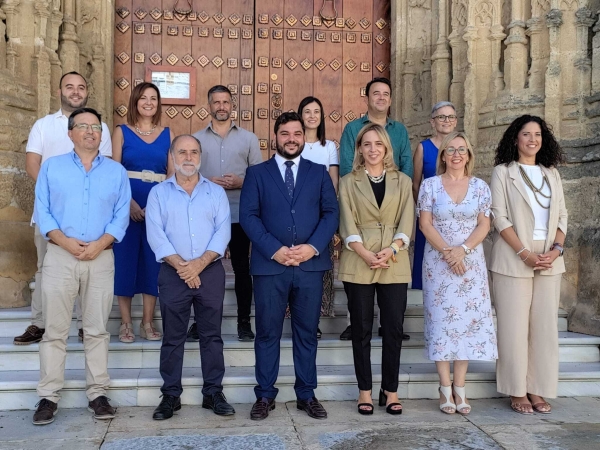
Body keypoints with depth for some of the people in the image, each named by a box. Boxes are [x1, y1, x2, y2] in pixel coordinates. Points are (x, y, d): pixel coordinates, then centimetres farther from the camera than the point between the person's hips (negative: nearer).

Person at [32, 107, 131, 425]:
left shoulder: (116, 171, 10)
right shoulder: (51, 167, 9)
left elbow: (121, 215, 3)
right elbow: (42, 211, 2)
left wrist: (100, 244, -12)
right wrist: (65, 241, -13)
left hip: (101, 258, 1)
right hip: (60, 256, 0)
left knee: (97, 329, 4)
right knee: (55, 329, 1)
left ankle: (97, 393, 12)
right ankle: (49, 396, 8)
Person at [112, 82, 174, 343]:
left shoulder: (167, 134, 10)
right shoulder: (122, 132, 5)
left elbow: (173, 173, 6)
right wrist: (129, 202, -15)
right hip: (127, 204, -2)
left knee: (153, 260, 3)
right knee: (126, 259, -1)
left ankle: (147, 322, 12)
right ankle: (126, 322, 9)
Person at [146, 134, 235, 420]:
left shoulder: (216, 192, 8)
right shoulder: (158, 193, 6)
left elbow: (223, 231, -2)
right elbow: (155, 234, -4)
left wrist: (200, 262, -15)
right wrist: (180, 265, -15)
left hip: (210, 272, 1)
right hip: (173, 274, 0)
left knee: (211, 335, 6)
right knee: (173, 337, 6)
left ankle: (213, 393, 15)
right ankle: (171, 395, 16)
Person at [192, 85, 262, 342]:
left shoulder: (249, 138, 8)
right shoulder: (196, 138, 8)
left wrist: (240, 182, -13)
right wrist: (207, 182, -14)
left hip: (239, 214, 0)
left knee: (242, 268, 5)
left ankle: (244, 322, 14)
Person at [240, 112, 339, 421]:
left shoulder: (319, 172, 12)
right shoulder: (256, 173, 8)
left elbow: (331, 212, 4)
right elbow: (248, 216, -2)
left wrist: (313, 247, -12)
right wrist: (274, 249, -14)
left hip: (310, 265, 1)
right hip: (269, 265, -1)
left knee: (307, 332, 9)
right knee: (267, 333, 5)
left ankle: (306, 395, 20)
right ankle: (265, 395, 17)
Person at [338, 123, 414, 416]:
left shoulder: (402, 181, 11)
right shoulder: (348, 182, 8)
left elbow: (406, 222, 3)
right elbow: (347, 224, -1)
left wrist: (391, 250, -13)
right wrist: (366, 254, -15)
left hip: (395, 264, 1)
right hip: (358, 264, -1)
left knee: (393, 328, 2)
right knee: (361, 329, 4)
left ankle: (390, 390, 13)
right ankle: (365, 391, 13)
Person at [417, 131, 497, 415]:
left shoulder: (480, 187, 6)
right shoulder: (430, 185, 2)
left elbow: (484, 224, 1)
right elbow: (425, 224, -3)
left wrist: (462, 249, -14)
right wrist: (446, 251, -14)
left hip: (471, 262, 2)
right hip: (438, 261, -1)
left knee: (469, 319, 1)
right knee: (441, 320, -1)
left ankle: (459, 387, 9)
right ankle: (445, 388, 6)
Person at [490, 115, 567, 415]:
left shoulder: (552, 174, 15)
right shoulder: (503, 171, 2)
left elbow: (562, 216, 12)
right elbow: (499, 217, -6)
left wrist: (555, 250, -6)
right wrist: (525, 254, -14)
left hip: (549, 261, 4)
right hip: (513, 260, -4)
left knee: (545, 326, 4)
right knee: (514, 326, -2)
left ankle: (537, 390, 13)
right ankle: (517, 391, 8)